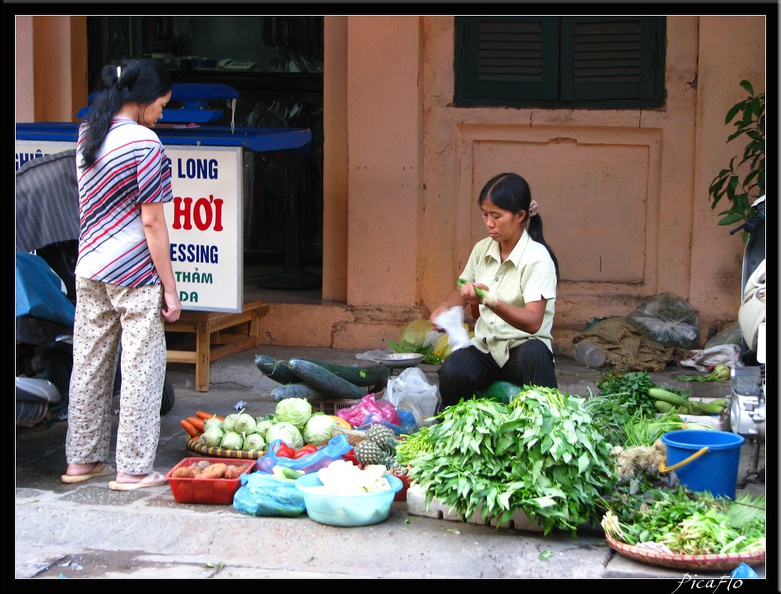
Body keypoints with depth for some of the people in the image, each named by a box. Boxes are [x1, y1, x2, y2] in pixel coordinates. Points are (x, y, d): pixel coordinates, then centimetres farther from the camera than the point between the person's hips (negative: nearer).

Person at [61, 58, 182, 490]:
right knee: (141, 371, 1)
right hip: (133, 275, -7)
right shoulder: (144, 143, -13)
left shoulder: (87, 135, 9)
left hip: (88, 272, 7)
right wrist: (170, 289, -10)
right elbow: (152, 222, -14)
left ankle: (82, 459, 22)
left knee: (88, 366, 14)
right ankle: (133, 468, 5)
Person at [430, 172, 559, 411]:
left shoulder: (537, 257, -12)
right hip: (485, 347, 4)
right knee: (452, 370, -29)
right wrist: (443, 308, 2)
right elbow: (462, 291, 25)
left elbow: (533, 322, -24)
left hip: (522, 349, -4)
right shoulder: (482, 250, 7)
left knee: (534, 353, -40)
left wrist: (491, 301, -39)